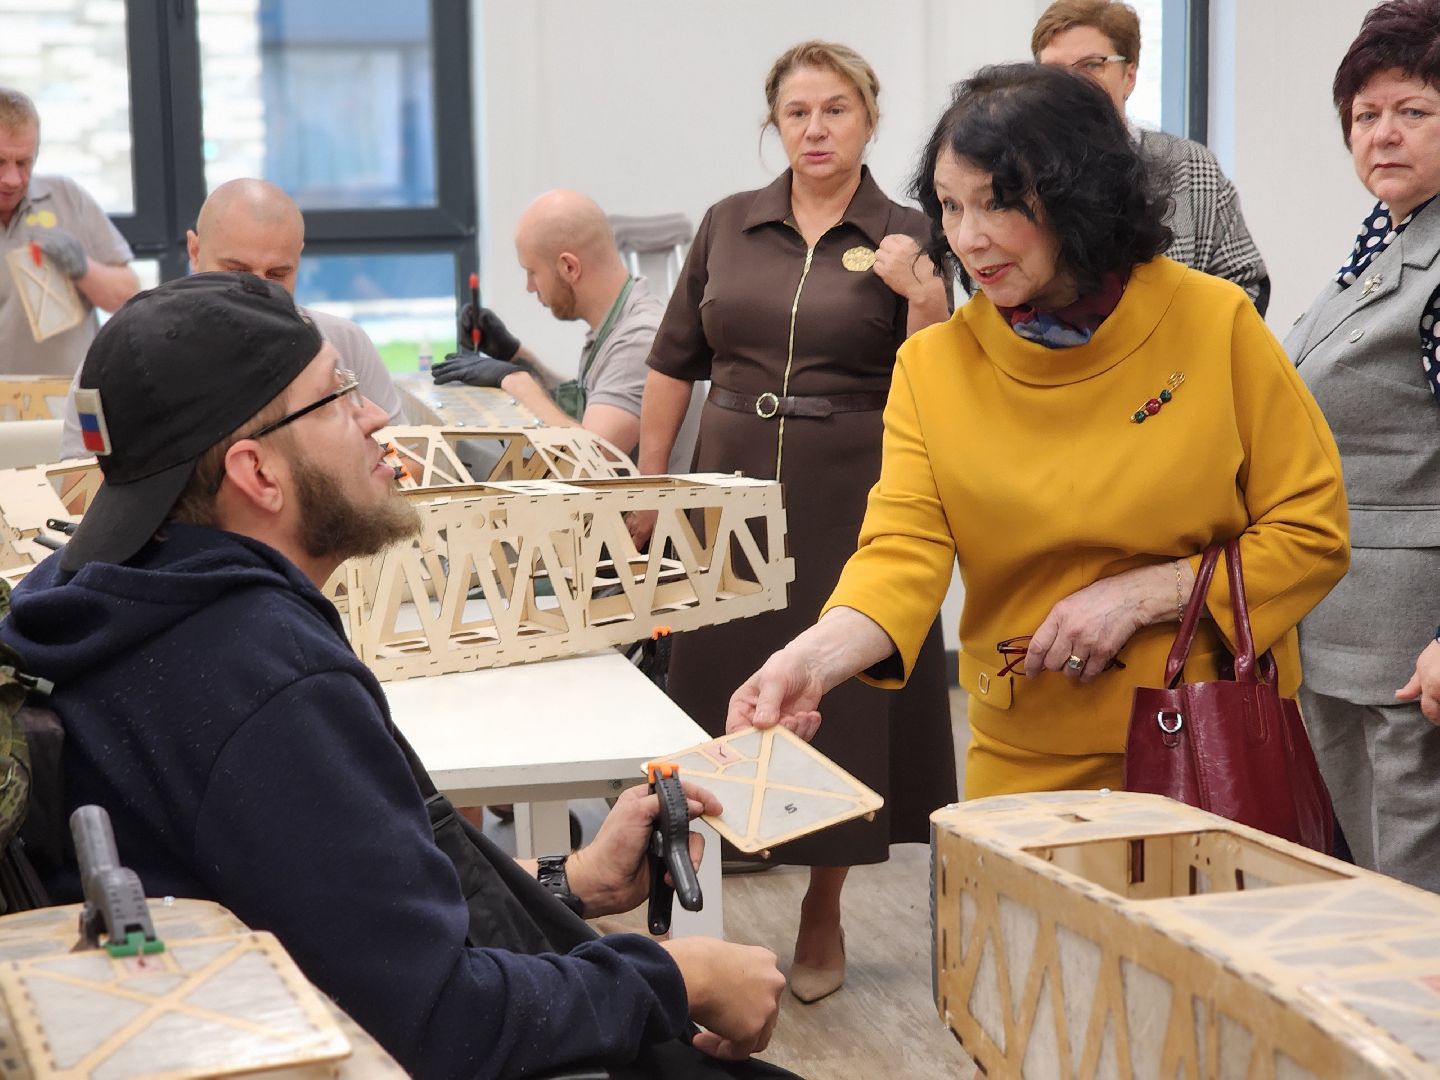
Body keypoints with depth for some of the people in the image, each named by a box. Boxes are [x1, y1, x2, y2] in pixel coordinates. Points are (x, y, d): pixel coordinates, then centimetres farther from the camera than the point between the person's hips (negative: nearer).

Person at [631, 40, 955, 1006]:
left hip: (851, 503, -2)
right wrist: (648, 487, 9)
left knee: (840, 700, 5)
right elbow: (674, 364, 11)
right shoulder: (729, 226, 7)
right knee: (717, 690, 4)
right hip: (733, 492, 2)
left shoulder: (904, 236, 0)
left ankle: (822, 915, 22)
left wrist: (925, 296, -19)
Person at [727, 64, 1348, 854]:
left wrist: (1139, 596, -16)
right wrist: (812, 660, -34)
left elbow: (1312, 532, -6)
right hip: (1029, 759, 1)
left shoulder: (1213, 322, -8)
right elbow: (904, 550, -15)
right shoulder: (932, 366, -4)